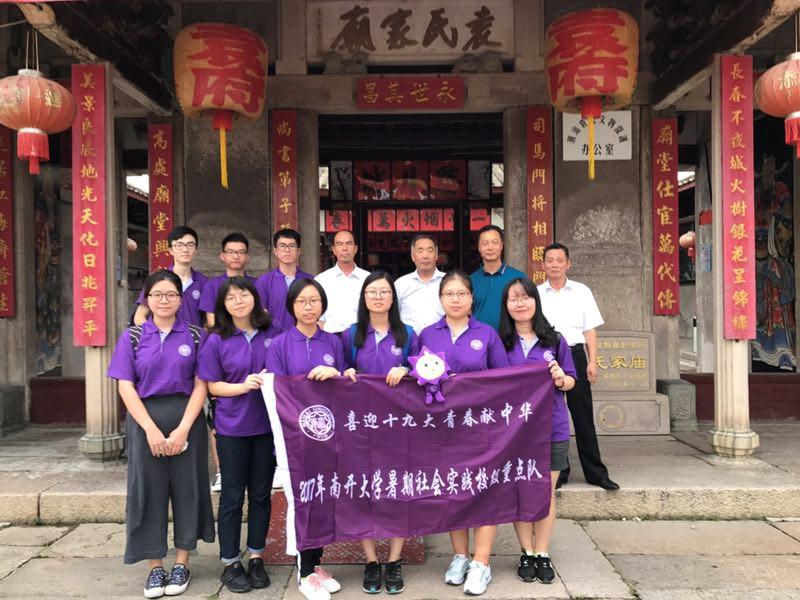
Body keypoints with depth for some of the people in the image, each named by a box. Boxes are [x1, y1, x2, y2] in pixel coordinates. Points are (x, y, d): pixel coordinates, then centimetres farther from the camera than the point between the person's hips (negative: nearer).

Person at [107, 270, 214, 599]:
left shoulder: (195, 335, 2)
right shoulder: (132, 336, 3)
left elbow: (201, 386, -2)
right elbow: (126, 387, -2)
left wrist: (183, 429, -12)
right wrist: (151, 429, -11)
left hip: (186, 420, 0)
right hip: (145, 421, 1)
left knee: (186, 488, 5)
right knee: (148, 490, 6)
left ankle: (181, 564, 20)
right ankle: (155, 567, 19)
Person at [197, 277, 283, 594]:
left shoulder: (274, 332, -1)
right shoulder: (216, 341, -4)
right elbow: (213, 385, -2)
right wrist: (243, 386, -18)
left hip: (267, 425, 2)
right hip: (232, 428, -2)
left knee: (261, 494, 11)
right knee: (232, 496, 8)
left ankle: (256, 558, 27)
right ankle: (230, 563, 22)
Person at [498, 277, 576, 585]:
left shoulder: (554, 339, 3)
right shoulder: (499, 341, 0)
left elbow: (571, 381, 8)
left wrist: (561, 380, -12)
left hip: (552, 427, 1)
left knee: (547, 492, 8)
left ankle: (543, 554, 20)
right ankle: (526, 554, 22)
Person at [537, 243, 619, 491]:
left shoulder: (581, 292, 9)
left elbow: (590, 330, 7)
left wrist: (592, 362, -2)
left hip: (575, 355, 0)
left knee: (583, 415, 1)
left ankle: (595, 471, 10)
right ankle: (558, 471, 17)